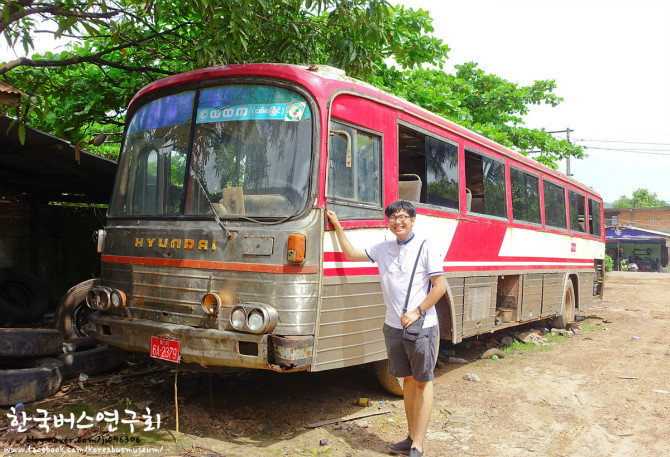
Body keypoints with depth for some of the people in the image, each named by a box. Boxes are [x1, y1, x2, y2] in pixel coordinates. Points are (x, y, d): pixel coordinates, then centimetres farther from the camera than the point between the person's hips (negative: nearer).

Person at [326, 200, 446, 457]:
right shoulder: (382, 249, 9)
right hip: (393, 326, 5)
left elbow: (440, 287, -7)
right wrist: (337, 226, 18)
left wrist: (417, 312, -14)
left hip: (421, 326, -5)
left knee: (423, 381, 0)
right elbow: (351, 254, 20)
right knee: (408, 379, 13)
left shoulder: (425, 248, -6)